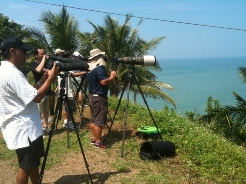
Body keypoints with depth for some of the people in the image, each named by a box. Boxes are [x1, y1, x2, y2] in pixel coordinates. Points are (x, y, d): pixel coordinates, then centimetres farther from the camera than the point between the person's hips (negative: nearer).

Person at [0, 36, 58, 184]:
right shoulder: (12, 73, -22)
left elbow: (29, 91, 16)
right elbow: (36, 97, -24)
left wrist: (45, 78, 7)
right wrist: (51, 78, -14)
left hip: (26, 127, 11)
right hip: (24, 129, -11)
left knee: (34, 163, 20)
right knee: (26, 166, 4)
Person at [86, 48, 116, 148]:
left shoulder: (89, 69, 11)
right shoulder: (99, 68, -18)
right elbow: (104, 82, -25)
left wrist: (108, 77, 22)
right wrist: (111, 77, -10)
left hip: (91, 96, 10)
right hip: (99, 98, -10)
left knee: (93, 119, 15)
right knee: (99, 121, -4)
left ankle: (93, 138, 23)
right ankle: (98, 142, 2)